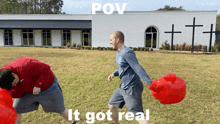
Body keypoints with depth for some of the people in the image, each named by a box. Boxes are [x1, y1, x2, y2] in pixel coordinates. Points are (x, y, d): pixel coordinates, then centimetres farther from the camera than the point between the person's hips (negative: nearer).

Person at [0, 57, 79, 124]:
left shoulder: (24, 67, -37)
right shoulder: (9, 78, -12)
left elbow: (45, 69, -35)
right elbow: (18, 92, -7)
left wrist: (37, 85, -33)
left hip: (47, 87, -6)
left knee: (59, 109, 9)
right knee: (15, 110, 2)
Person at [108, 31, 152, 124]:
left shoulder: (126, 52, -18)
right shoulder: (119, 53, 11)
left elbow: (138, 68, -25)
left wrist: (150, 83, -30)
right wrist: (114, 74, 10)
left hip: (131, 89, -10)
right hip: (123, 87, 10)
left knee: (139, 115, -10)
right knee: (111, 105, 22)